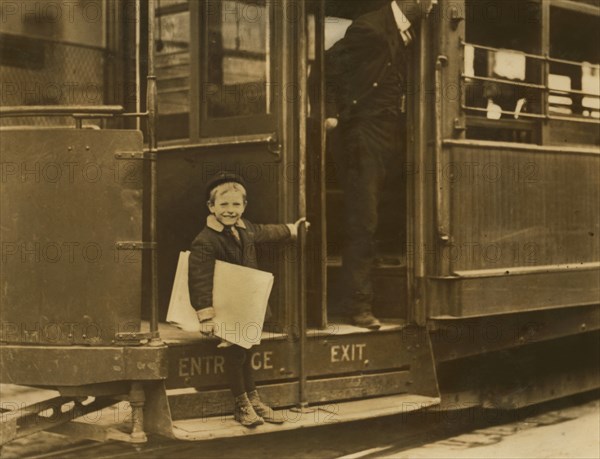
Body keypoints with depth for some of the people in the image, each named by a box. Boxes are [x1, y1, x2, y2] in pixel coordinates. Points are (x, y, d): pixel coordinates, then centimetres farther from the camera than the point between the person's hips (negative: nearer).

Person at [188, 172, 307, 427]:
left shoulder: (245, 228, 5)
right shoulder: (204, 242, -21)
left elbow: (265, 233, 28)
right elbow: (199, 280, -25)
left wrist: (291, 230, 42)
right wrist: (206, 317, -29)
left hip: (247, 307, 7)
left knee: (245, 350, 13)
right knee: (235, 354, -2)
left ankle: (253, 400, 23)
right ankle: (243, 405, 11)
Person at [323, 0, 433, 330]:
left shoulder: (407, 36, 15)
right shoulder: (371, 28, -10)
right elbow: (328, 65, -9)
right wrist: (331, 114, -14)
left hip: (391, 139, 8)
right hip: (365, 137, -8)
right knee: (363, 223, -8)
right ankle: (358, 305, -4)